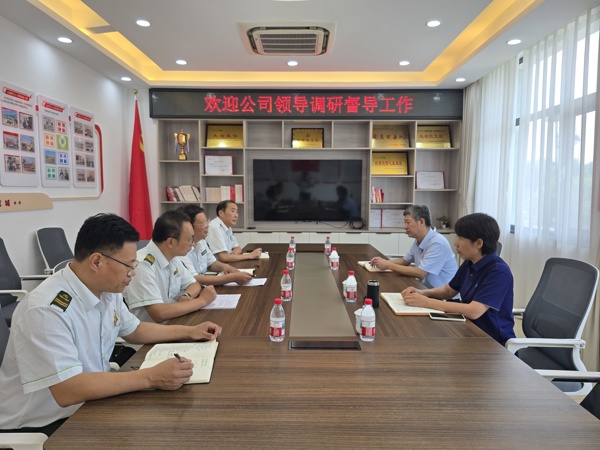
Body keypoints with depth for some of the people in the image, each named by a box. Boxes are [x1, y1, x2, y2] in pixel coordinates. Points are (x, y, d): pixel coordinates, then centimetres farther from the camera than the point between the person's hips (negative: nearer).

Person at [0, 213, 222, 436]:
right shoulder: (46, 310, -28)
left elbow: (134, 330, 14)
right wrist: (151, 377, -32)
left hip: (87, 407, 7)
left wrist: (190, 332, 6)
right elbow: (67, 391, -33)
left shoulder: (107, 291, -2)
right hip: (39, 426, -7)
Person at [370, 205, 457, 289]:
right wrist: (385, 261, 1)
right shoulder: (418, 241, 4)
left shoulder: (437, 243, -22)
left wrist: (388, 265, -18)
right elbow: (405, 261, 19)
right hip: (427, 289, 7)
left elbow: (420, 273, -24)